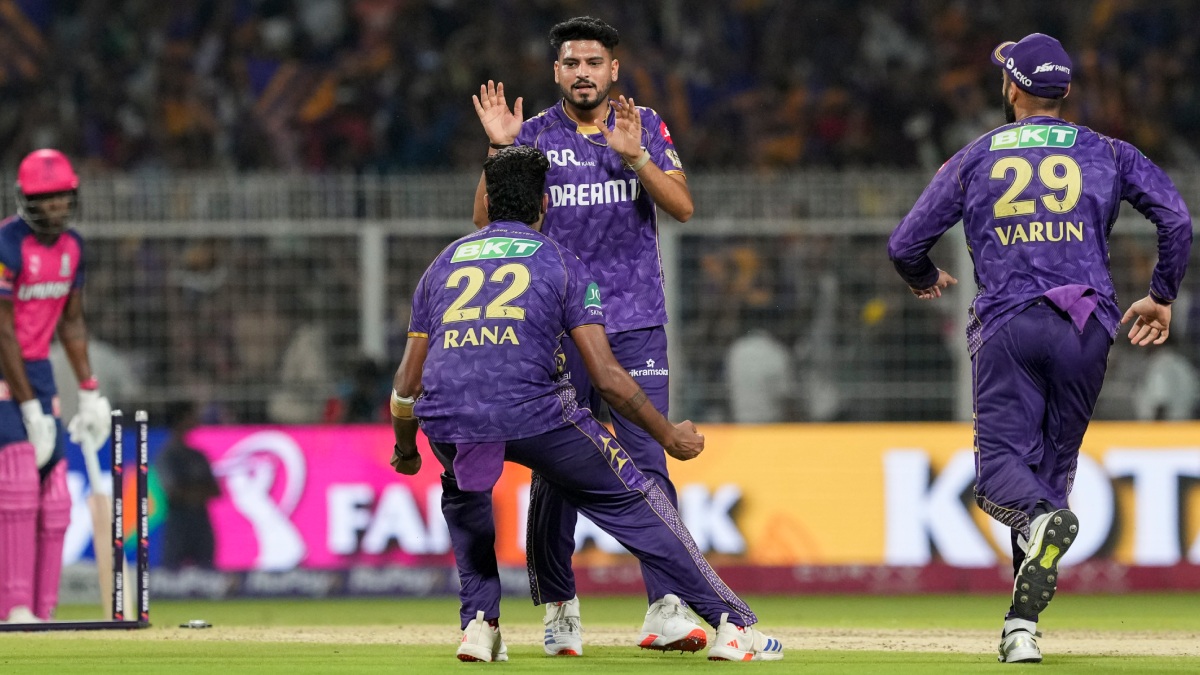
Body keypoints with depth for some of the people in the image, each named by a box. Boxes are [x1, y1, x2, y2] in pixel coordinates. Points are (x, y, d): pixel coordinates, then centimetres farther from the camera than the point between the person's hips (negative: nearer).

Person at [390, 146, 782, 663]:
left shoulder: (443, 264, 25)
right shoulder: (560, 263, 16)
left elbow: (407, 383, 25)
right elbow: (607, 376, 7)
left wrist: (405, 452, 42)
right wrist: (667, 435, 17)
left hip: (444, 419, 3)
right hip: (533, 414, -3)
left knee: (462, 494, 36)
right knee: (629, 498, 12)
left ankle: (479, 623, 22)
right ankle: (733, 625, 7)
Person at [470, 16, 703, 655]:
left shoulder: (645, 126, 8)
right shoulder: (535, 134, 5)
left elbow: (681, 205, -3)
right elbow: (488, 218, -3)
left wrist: (633, 154, -16)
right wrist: (501, 149, -15)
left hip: (634, 321, 0)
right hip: (555, 325, 0)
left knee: (647, 463, -8)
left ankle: (666, 608, -9)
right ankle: (559, 610, 10)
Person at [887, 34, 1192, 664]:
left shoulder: (974, 158, 13)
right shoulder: (1107, 153, 13)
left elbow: (904, 244, 14)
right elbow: (1177, 221, 2)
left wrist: (925, 280, 37)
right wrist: (1161, 296, 17)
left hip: (1007, 323, -1)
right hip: (1086, 325, 1)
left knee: (1001, 461, -5)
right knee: (1053, 465, 10)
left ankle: (1042, 519, -43)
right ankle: (1023, 624, 2)